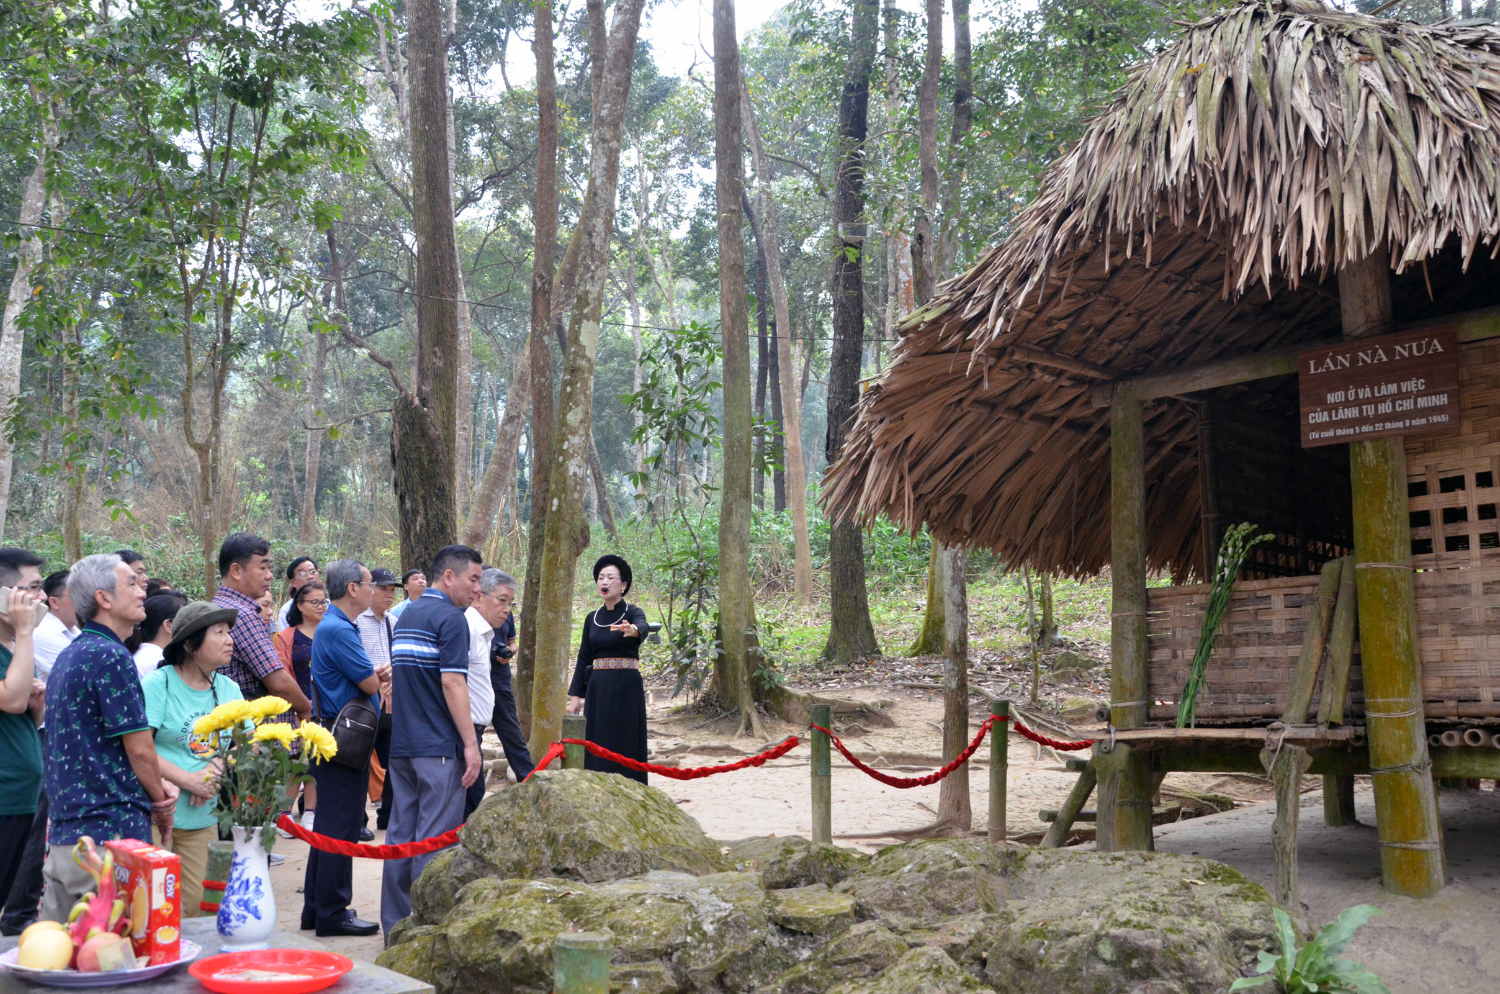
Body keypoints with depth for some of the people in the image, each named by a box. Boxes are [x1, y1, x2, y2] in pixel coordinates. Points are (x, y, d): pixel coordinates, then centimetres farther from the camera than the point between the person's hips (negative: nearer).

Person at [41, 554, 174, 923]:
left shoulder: (68, 657, 15)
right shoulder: (111, 656, -14)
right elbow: (139, 747, -14)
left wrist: (157, 785, 7)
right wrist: (161, 802, 3)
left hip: (61, 835, 9)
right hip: (112, 831, -9)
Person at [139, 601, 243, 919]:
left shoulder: (228, 689, 11)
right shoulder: (157, 684, -8)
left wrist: (219, 768, -10)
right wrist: (187, 780, -18)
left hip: (204, 817, 6)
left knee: (194, 902, 8)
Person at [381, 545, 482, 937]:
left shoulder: (407, 616, 17)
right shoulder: (450, 618, -11)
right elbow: (452, 683, -18)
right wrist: (470, 744, -16)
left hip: (402, 744, 8)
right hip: (439, 746, -8)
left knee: (401, 834, 10)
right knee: (436, 838, -3)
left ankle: (395, 926, 16)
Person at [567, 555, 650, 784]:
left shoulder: (633, 613, -5)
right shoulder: (592, 618, 10)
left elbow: (642, 627, -29)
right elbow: (583, 658, 10)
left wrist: (632, 630, -53)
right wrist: (575, 695, 2)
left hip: (626, 688, -4)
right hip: (597, 689, 5)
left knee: (624, 748, -4)